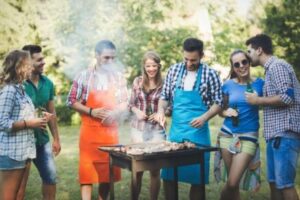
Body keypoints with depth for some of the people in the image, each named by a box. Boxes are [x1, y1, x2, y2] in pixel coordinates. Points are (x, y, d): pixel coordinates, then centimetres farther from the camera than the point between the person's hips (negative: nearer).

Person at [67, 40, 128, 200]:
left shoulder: (118, 77, 5)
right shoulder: (84, 76, -4)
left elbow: (125, 102, 11)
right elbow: (72, 101, -2)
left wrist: (115, 112, -10)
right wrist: (91, 112, -16)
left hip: (111, 132, 3)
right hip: (90, 131, -3)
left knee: (108, 170, 10)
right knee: (87, 170, -4)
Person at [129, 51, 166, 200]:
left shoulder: (164, 84, -3)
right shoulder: (138, 81, 4)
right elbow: (131, 104, 11)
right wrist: (137, 111, -9)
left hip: (157, 130, -2)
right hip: (138, 128, 2)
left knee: (155, 169, 3)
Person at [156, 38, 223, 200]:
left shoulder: (210, 74, -4)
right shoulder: (174, 70, 4)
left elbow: (218, 103, -1)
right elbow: (165, 96, 12)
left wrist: (204, 117, -17)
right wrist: (161, 110, -7)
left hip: (198, 133, -3)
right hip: (175, 131, 3)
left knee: (197, 176, 3)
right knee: (168, 174, 7)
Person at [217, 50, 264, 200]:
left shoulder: (259, 84, -1)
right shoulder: (228, 85, 3)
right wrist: (226, 112, -10)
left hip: (248, 137, -2)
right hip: (227, 135, 2)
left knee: (232, 183, -9)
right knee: (232, 184, 9)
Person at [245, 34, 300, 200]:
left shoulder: (277, 66, -9)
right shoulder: (271, 68, 21)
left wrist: (257, 100, -10)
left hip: (285, 133, -10)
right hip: (276, 134, 10)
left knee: (285, 183, -7)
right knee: (274, 181, 12)